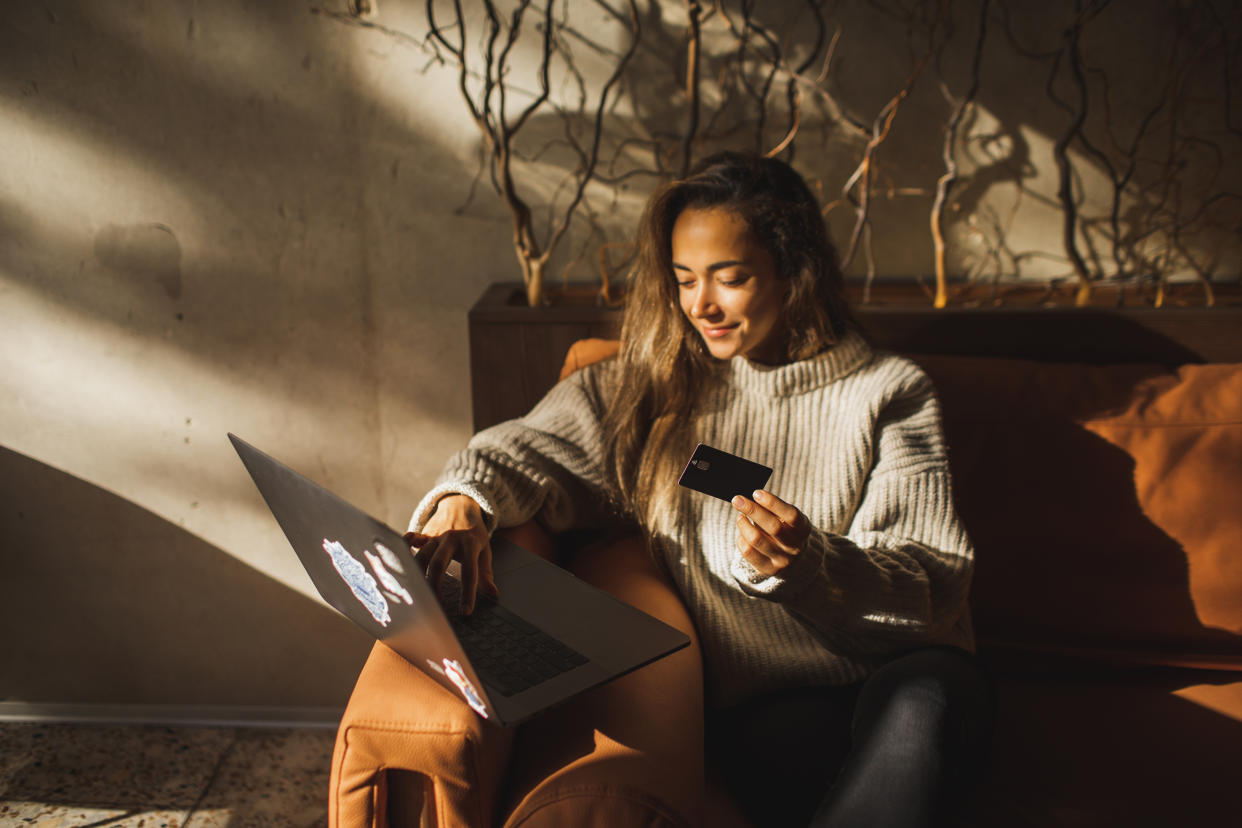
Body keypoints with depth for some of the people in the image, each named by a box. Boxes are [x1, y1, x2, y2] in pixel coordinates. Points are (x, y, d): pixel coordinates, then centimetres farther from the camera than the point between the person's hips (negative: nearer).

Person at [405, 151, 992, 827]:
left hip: (900, 676, 1)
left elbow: (929, 585, 0)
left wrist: (808, 564, -20)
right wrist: (467, 499, -15)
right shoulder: (648, 387, 15)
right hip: (764, 702, -1)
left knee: (928, 690, -36)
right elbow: (526, 449, 9)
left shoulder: (890, 394, 7)